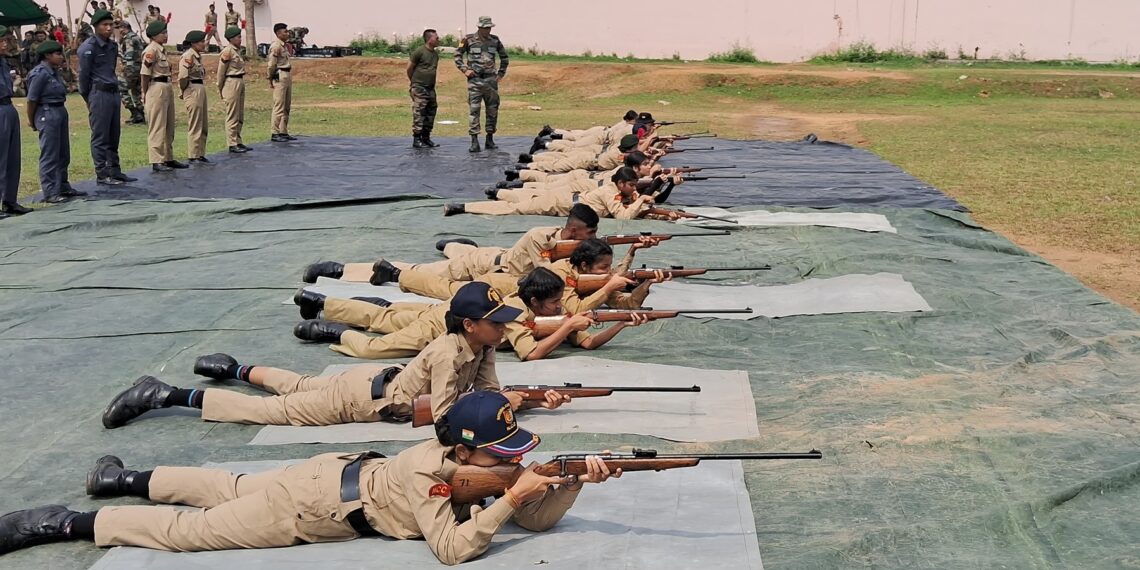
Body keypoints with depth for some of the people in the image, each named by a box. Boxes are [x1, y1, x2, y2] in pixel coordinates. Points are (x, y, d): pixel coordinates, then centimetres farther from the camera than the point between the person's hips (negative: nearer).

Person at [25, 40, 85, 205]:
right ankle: (50, 193, 2)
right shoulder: (40, 74, -16)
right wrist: (32, 122, -4)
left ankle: (63, 187, 28)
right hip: (47, 115, -9)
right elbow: (32, 100, -13)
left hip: (60, 112, 9)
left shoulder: (55, 72, 9)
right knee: (50, 155, -3)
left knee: (63, 154, 16)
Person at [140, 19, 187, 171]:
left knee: (169, 126, 16)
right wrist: (145, 94, -12)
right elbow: (145, 74, -15)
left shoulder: (162, 49, 14)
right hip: (157, 88, -10)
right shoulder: (151, 50, -14)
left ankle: (168, 158, 25)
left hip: (167, 87, 10)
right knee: (157, 126, -6)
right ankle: (157, 161, -2)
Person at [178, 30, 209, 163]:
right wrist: (184, 90, -8)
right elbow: (183, 76, -22)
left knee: (204, 126, 14)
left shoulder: (198, 56, 13)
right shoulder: (188, 56, -15)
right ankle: (194, 156, 4)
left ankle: (201, 154, 22)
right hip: (193, 91, -9)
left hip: (201, 89, 9)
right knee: (195, 126, -3)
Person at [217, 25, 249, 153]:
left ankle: (238, 142, 20)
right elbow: (221, 72, -9)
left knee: (240, 116, 13)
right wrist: (220, 89, -2)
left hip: (241, 83, 9)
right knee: (232, 116, -3)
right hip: (231, 83, -9)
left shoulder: (238, 50, 11)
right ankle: (232, 144, 1)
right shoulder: (227, 52, -14)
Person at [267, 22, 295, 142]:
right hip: (280, 77, -10)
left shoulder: (284, 46, 16)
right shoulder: (275, 46, -14)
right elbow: (271, 65, -14)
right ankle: (275, 134, -4)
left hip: (288, 76, 10)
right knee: (279, 106, -7)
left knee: (287, 106, 13)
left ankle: (284, 132, 20)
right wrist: (271, 79, -7)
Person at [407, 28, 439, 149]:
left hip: (430, 88, 8)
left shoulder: (435, 54, 13)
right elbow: (409, 68, -3)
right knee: (419, 114, -8)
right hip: (419, 89, -8)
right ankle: (416, 140, -5)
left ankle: (426, 138, 19)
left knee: (431, 113, 10)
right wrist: (414, 81, 7)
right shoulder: (419, 52, -10)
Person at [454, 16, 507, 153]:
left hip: (491, 80, 4)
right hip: (475, 80, -4)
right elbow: (457, 55, 5)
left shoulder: (494, 40, 7)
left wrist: (501, 72, 13)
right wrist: (464, 70, -5)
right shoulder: (468, 40, -3)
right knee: (473, 110, -8)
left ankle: (490, 140, 17)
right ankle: (474, 142, -9)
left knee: (492, 110, 7)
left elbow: (504, 57, 20)